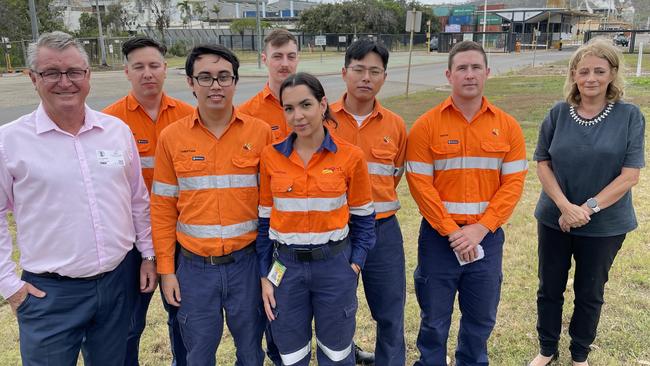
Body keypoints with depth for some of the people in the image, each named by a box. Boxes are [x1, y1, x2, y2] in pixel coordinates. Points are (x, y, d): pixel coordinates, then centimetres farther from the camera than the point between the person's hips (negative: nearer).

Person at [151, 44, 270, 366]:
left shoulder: (260, 132, -5)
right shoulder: (171, 137, -3)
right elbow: (163, 208, 2)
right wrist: (166, 270, 1)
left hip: (247, 262, 0)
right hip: (194, 266, 1)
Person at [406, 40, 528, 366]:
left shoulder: (508, 126, 1)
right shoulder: (426, 125, -6)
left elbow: (513, 183, -2)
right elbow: (420, 184, -9)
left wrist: (480, 228, -12)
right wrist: (452, 231, -13)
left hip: (487, 236, 2)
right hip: (439, 236, -2)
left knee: (481, 319, 16)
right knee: (435, 319, 11)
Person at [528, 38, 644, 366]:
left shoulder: (629, 116, -9)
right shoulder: (558, 114, -4)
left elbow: (630, 175, -12)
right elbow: (542, 163, -2)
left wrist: (588, 208, -19)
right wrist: (565, 206, -15)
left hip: (605, 225, -1)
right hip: (554, 219, 2)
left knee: (590, 293, 15)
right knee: (550, 289, 13)